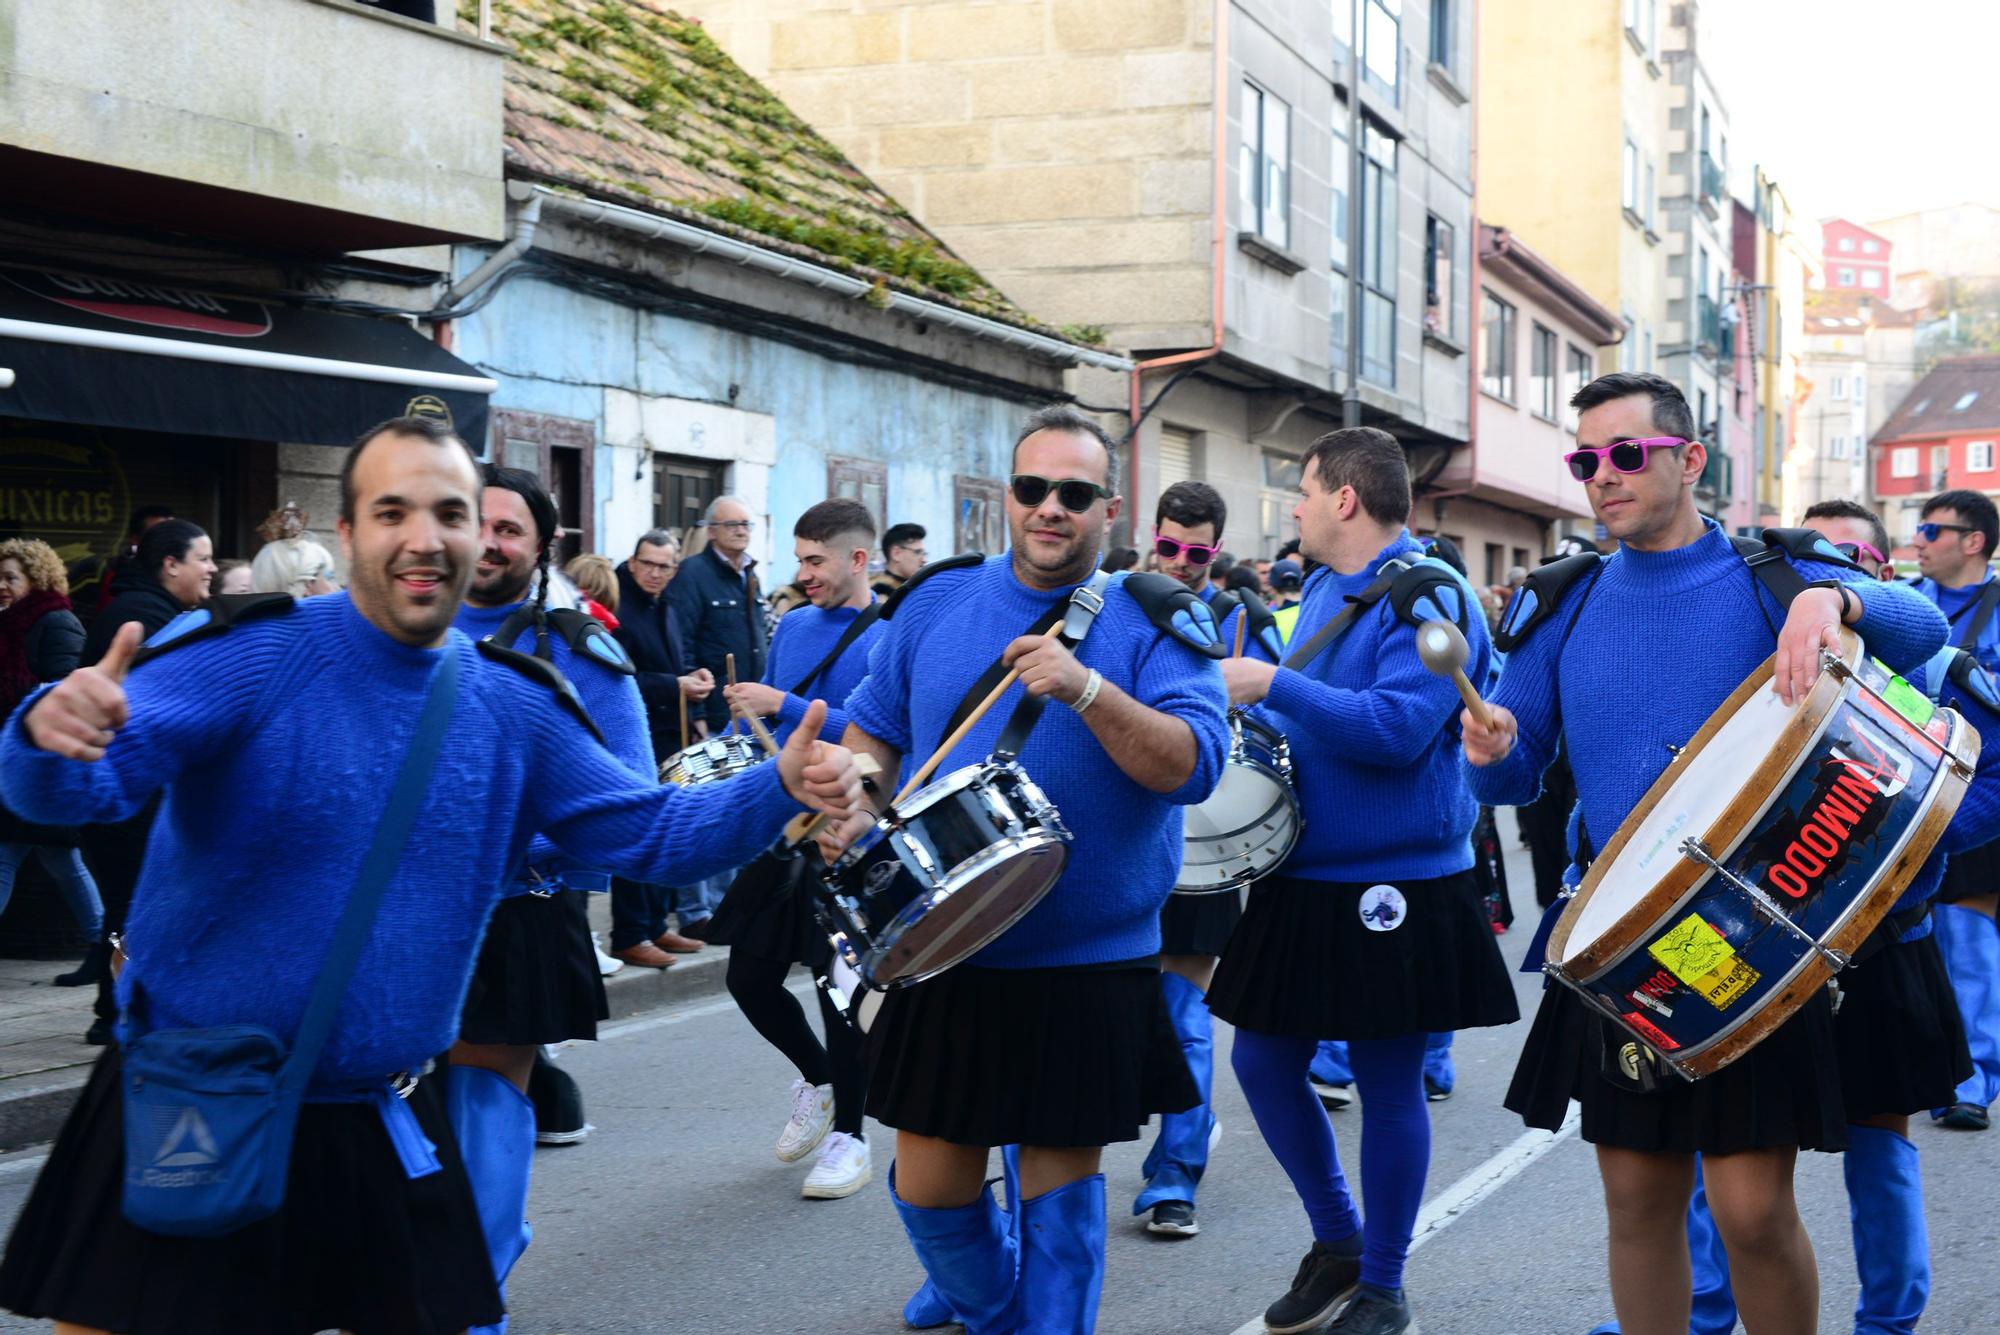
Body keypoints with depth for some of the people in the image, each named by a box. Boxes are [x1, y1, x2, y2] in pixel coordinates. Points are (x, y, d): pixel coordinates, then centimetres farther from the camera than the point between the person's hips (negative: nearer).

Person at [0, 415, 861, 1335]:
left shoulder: (515, 710, 1)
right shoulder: (249, 655, -13)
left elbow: (650, 831, 5)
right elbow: (88, 780, -23)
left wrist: (781, 788, -12)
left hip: (383, 1128, 4)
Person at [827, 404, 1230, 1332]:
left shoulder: (1153, 622, -6)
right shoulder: (936, 605, 5)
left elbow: (1192, 765, -17)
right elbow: (874, 729, 15)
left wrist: (1085, 689, -29)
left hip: (1089, 965, -3)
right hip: (946, 950, 3)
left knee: (1061, 1176, 5)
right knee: (928, 1184, 11)